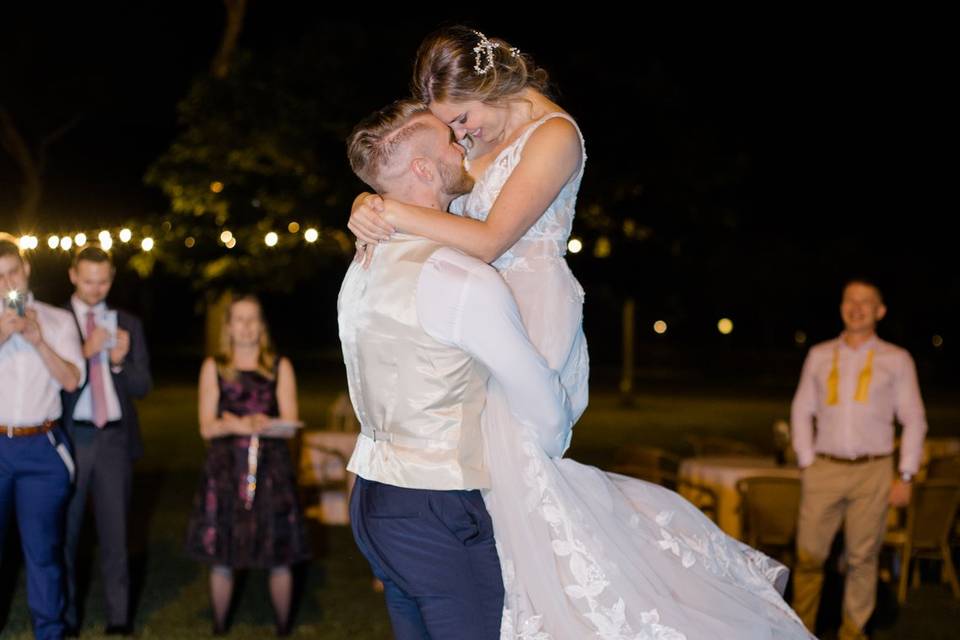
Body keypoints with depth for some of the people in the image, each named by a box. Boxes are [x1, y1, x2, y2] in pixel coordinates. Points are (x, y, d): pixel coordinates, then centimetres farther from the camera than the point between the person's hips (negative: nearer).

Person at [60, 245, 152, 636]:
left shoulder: (128, 324, 9)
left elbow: (142, 386, 6)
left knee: (114, 531, 4)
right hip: (71, 437, -2)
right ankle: (66, 616, 16)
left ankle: (119, 618, 8)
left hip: (115, 438, 2)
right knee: (65, 530, 6)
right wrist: (85, 352, -20)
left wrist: (119, 363, -13)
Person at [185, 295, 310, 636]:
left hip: (271, 467, 0)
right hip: (226, 467, 0)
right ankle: (219, 626, 15)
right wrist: (245, 425, -17)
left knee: (279, 556, -2)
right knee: (222, 556, 0)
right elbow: (207, 427, 2)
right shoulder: (214, 367, 9)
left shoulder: (280, 367, 8)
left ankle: (283, 627, 12)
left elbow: (289, 422, 0)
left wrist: (240, 423, -16)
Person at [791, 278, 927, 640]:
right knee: (809, 555, -2)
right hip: (825, 470, 1)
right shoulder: (820, 356, 9)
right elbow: (802, 411, 13)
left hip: (872, 472, -1)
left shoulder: (896, 360, 3)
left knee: (862, 558, 2)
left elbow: (914, 420, 5)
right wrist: (806, 462, 4)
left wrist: (905, 477, -1)